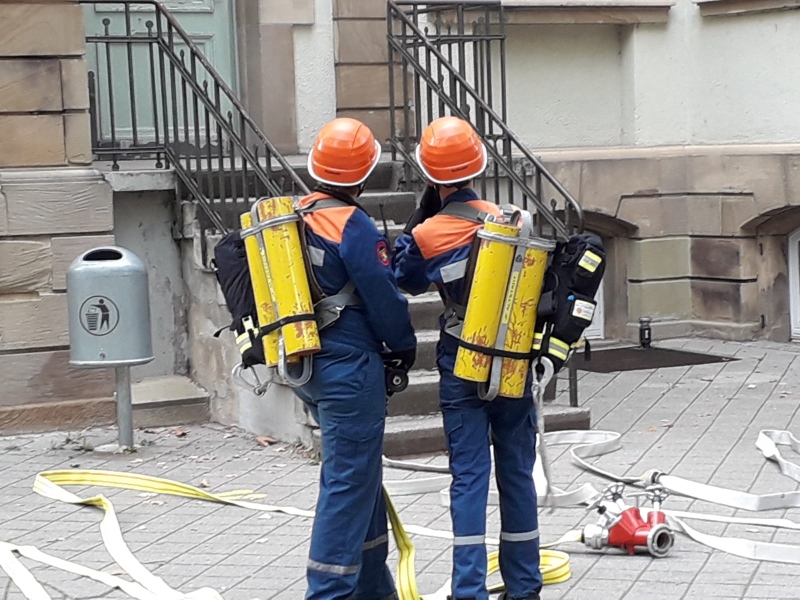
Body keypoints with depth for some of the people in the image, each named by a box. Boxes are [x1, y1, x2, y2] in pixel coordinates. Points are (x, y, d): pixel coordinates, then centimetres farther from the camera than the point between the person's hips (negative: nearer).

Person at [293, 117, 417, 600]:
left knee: (360, 474, 19)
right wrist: (405, 347, 4)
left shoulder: (298, 217, 7)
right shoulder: (353, 225, -17)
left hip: (309, 366, 9)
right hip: (350, 368, -9)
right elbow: (384, 296, -13)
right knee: (349, 482, -4)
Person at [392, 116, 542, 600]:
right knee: (517, 471, 11)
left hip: (461, 367, -2)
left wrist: (424, 210, 3)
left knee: (469, 475, 2)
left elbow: (406, 280, 8)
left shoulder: (426, 234, -12)